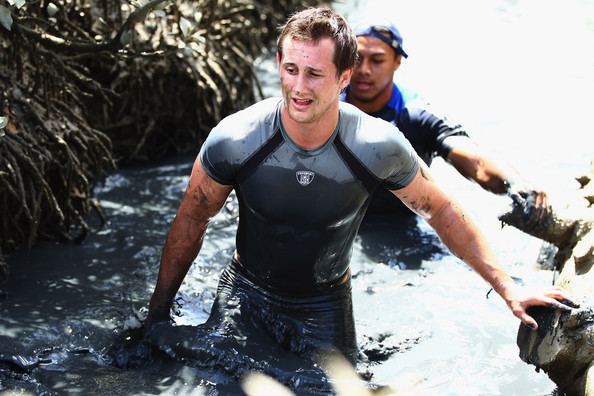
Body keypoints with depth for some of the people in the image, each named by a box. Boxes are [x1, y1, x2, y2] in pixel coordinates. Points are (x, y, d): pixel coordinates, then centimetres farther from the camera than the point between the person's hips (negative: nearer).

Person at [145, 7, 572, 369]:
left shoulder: (378, 148, -23)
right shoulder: (233, 139, -24)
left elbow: (442, 211, -6)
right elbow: (192, 218, -6)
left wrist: (508, 288, -4)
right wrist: (159, 310, 0)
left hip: (325, 304, 1)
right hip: (247, 290, 0)